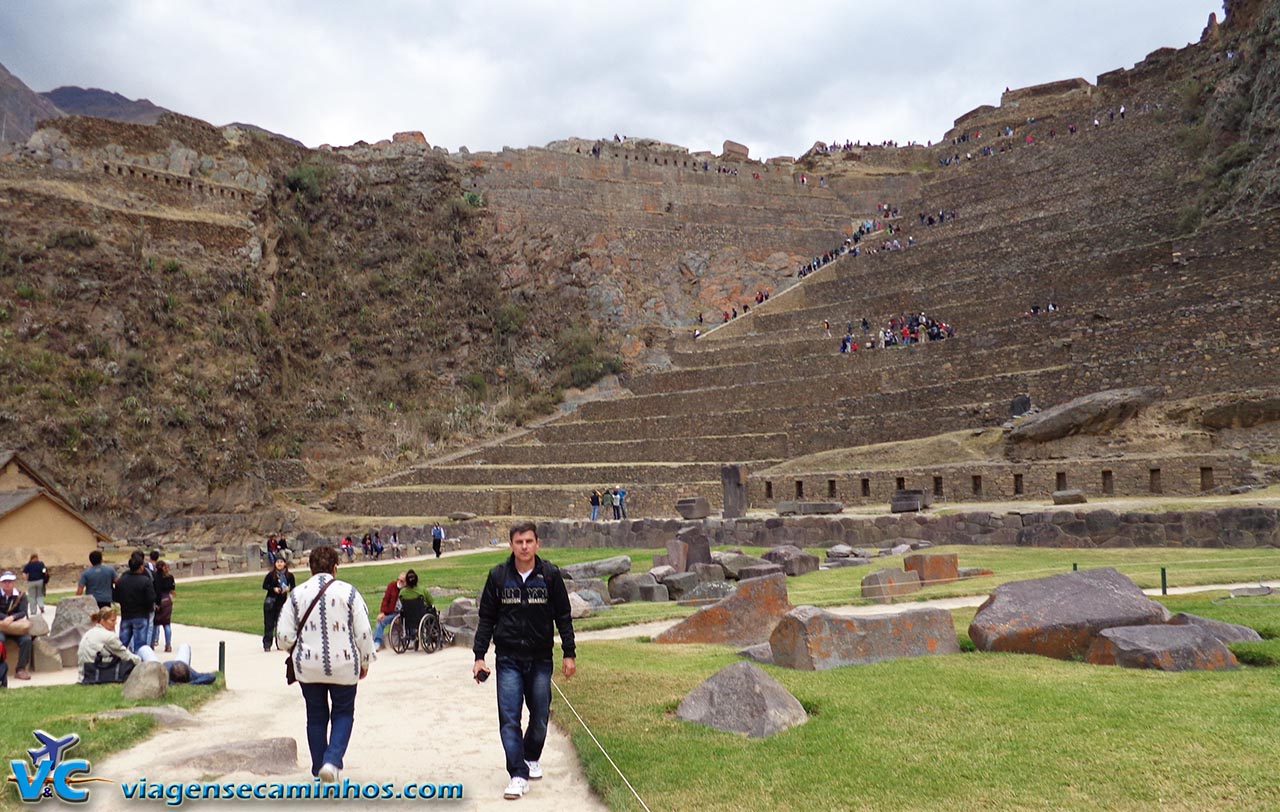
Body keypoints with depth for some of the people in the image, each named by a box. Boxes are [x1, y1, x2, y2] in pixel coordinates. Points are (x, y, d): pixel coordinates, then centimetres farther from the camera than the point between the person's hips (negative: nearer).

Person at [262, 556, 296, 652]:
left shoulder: (289, 575, -3)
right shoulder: (271, 575, -7)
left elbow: (293, 587, 5)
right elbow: (264, 586, 0)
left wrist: (288, 589, -16)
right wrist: (273, 589, -15)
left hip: (283, 601, 2)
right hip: (270, 601, -2)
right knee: (269, 623, -1)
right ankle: (267, 644, 4)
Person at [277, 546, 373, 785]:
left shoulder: (297, 594, -1)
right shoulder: (348, 592, -7)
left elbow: (283, 636, -1)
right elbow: (364, 633, -6)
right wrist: (365, 662, 8)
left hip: (308, 667, 2)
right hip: (343, 666, -2)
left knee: (316, 717, 16)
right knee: (343, 713, 14)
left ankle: (319, 769, 22)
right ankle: (332, 761, -4)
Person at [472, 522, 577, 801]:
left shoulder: (550, 575, -3)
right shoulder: (498, 576, -1)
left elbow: (563, 617, 4)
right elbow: (486, 618, 6)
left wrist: (569, 654, 3)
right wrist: (479, 656, 2)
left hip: (541, 659, 0)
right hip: (508, 660, 0)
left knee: (540, 716, 10)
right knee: (509, 718, -7)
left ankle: (531, 758, 35)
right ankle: (519, 775, -1)